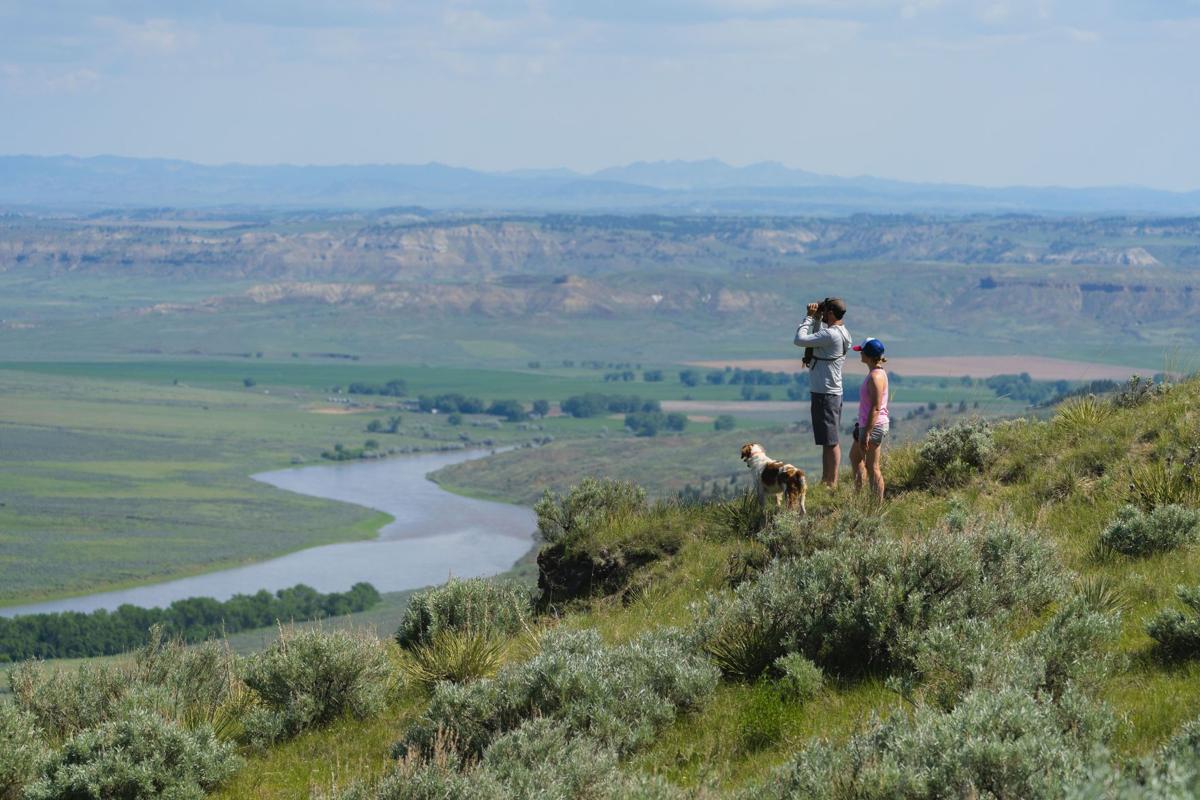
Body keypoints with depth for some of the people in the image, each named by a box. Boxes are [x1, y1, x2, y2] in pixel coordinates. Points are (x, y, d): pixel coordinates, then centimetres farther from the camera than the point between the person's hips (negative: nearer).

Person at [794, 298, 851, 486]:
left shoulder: (831, 335, -20)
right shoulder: (841, 333, 11)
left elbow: (800, 340, -21)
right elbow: (817, 336, 28)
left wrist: (809, 317, -8)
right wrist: (816, 318, 13)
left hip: (825, 394, -10)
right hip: (831, 393, 10)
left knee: (831, 441, -6)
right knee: (827, 441, 16)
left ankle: (832, 483, -3)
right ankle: (825, 481, 24)